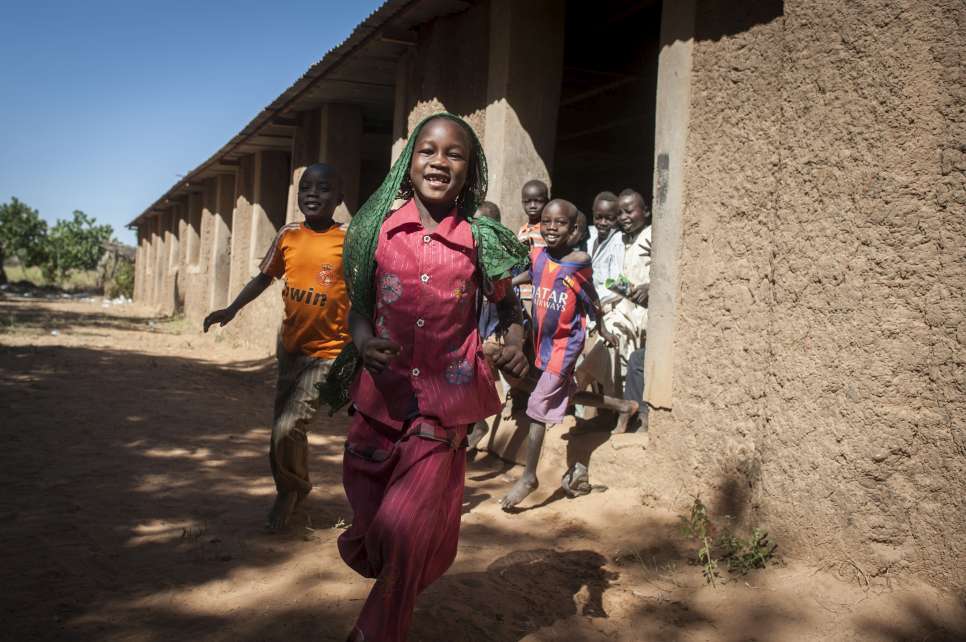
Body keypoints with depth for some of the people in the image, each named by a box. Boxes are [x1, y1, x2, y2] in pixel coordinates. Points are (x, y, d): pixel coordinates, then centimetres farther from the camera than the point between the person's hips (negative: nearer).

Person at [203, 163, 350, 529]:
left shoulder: (348, 242, -12)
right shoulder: (288, 236, 0)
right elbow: (264, 278, 9)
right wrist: (231, 310, -2)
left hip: (327, 351, -5)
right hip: (290, 345, 6)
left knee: (286, 429, -14)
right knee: (287, 426, 19)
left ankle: (289, 491, 15)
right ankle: (297, 489, 43)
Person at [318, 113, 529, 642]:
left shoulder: (479, 239, -2)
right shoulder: (380, 227, 0)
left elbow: (506, 304, 12)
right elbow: (359, 305, 7)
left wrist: (514, 343, -9)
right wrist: (364, 342, -14)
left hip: (444, 405, -1)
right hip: (381, 395, 2)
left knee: (409, 527, -8)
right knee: (370, 521, 12)